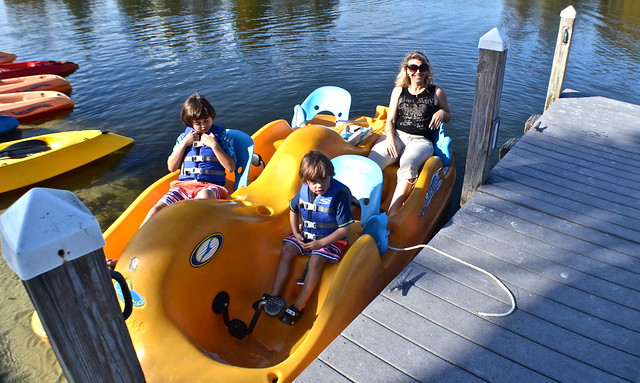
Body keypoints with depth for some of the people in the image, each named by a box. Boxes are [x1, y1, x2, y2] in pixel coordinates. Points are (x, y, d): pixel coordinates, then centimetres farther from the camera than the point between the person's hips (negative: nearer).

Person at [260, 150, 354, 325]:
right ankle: (275, 294, -3)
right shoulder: (304, 190, -5)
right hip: (305, 234, 6)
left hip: (331, 239, -6)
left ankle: (298, 306, -17)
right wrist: (296, 233, 2)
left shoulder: (339, 195, -23)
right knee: (286, 250, -11)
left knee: (315, 261, -27)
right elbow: (293, 209, 15)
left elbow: (344, 229, -20)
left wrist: (321, 243, -24)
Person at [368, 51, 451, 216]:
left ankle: (390, 217, -44)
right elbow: (390, 120, 13)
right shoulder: (399, 90, 17)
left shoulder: (437, 92, 12)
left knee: (408, 165, -37)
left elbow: (448, 117, 24)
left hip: (421, 140, -2)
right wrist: (390, 138, -8)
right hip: (396, 135, 3)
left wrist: (442, 113, -1)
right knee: (371, 162, -30)